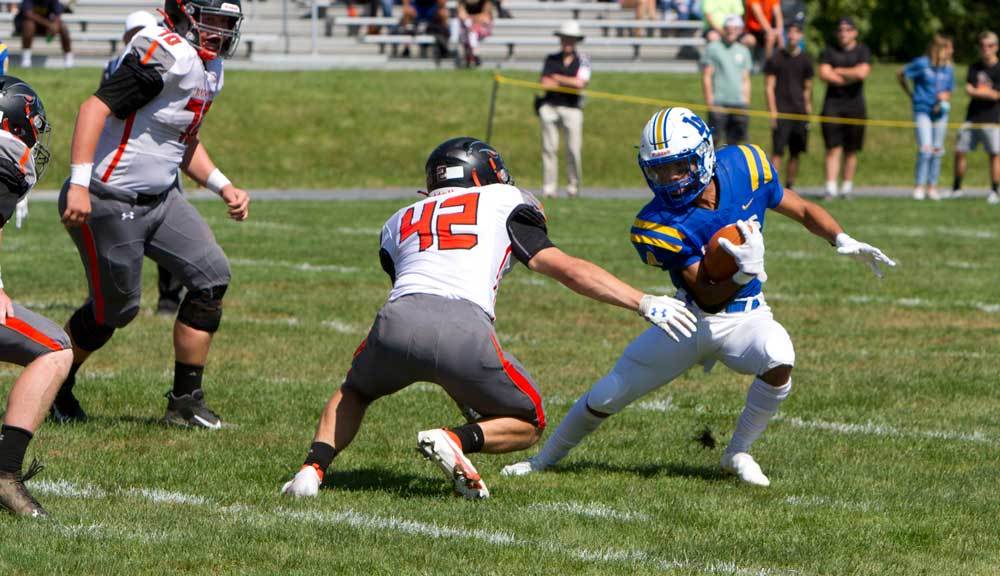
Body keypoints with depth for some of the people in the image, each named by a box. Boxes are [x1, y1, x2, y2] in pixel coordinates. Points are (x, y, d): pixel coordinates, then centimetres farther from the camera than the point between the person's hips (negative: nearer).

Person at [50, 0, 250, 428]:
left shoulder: (209, 67, 11)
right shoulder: (166, 55, -21)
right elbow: (96, 107, -27)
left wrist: (224, 188, 12)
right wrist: (79, 184, -33)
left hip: (160, 198, 9)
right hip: (110, 202, -9)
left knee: (212, 277, -2)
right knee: (115, 308, 2)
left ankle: (185, 401, 7)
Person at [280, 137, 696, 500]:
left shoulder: (399, 223, 32)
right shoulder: (503, 203, 23)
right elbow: (568, 270, 16)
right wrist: (644, 303, 16)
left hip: (398, 320, 3)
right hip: (464, 333, -3)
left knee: (355, 393, 35)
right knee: (527, 425, 20)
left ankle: (315, 466, 8)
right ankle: (456, 440, -9)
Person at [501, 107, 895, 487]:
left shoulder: (743, 168, -16)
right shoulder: (660, 225, -24)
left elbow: (803, 210, 1)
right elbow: (709, 299, -25)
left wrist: (843, 240, -15)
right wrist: (745, 274, -44)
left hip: (745, 317, 1)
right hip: (692, 317, -1)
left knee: (778, 360, -32)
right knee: (608, 396, 4)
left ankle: (738, 453, -8)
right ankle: (546, 457, 33)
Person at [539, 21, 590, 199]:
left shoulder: (582, 60, 6)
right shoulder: (551, 59, 11)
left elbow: (581, 83, -9)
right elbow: (545, 83, -1)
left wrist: (558, 78, 0)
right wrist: (570, 82, -4)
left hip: (572, 109, -2)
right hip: (550, 106, 2)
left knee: (574, 149, -6)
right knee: (549, 148, -2)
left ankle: (573, 186, 5)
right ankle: (548, 188, -1)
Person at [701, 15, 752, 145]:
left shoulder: (743, 51, 16)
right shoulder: (713, 48, 2)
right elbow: (706, 76, -2)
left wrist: (746, 102, 11)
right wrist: (709, 101, -9)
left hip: (738, 102, 4)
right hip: (718, 102, -4)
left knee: (734, 140, 1)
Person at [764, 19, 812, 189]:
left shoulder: (805, 60, 10)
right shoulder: (776, 58, -1)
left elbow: (807, 88, 16)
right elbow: (769, 86, -2)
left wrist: (808, 108, 8)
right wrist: (772, 110, -10)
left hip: (799, 111, 4)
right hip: (781, 111, -4)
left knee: (795, 153, 6)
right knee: (777, 151, -11)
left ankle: (789, 187, 14)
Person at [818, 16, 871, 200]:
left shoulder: (862, 51, 5)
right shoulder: (830, 52, 9)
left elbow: (862, 73, -11)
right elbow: (824, 74, -5)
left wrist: (838, 71, -3)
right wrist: (850, 76, -7)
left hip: (855, 105, 0)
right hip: (833, 104, 0)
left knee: (851, 150, 3)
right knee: (833, 148, -7)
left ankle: (847, 187, 10)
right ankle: (831, 188, -12)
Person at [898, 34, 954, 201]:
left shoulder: (948, 70, 5)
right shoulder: (922, 64, -9)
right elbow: (900, 74, 3)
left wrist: (945, 97, -7)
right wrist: (910, 94, 10)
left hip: (940, 112, 5)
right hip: (922, 110, -5)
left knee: (937, 151, 7)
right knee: (925, 149, -14)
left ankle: (932, 187, 16)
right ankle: (919, 187, -6)